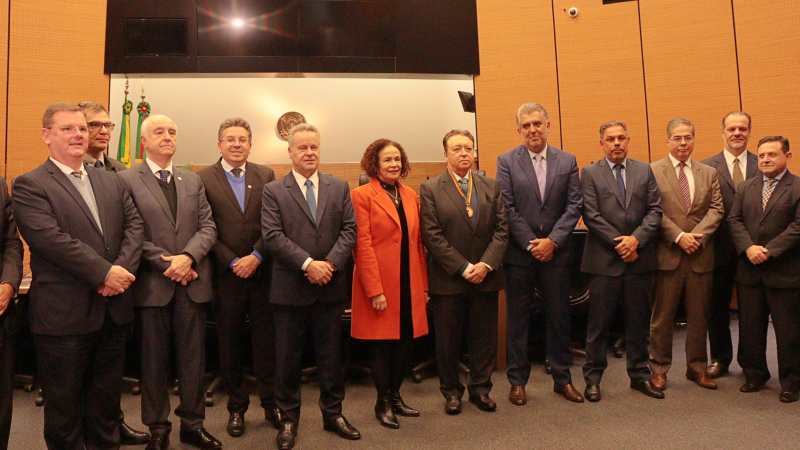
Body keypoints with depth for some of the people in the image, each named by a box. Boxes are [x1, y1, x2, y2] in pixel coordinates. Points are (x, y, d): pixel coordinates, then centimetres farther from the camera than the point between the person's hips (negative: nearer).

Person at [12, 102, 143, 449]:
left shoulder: (111, 182, 12)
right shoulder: (29, 186, -6)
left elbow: (134, 225, 3)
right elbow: (51, 239, -19)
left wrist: (122, 268, -13)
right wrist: (104, 272, -20)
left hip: (113, 309, 5)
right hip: (63, 314, -5)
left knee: (107, 398, 18)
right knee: (64, 402, 12)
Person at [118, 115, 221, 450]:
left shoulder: (193, 181, 13)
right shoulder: (126, 180, -1)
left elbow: (207, 227, 4)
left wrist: (188, 257, -13)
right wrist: (167, 265, -15)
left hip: (193, 282, 4)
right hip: (152, 284, -3)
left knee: (193, 357, 10)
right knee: (154, 359, 10)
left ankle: (193, 423, 25)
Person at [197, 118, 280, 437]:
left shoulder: (266, 176, 6)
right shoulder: (203, 180, 1)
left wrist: (256, 256, -12)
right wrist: (233, 262, -11)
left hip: (262, 272, 1)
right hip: (226, 275, -1)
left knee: (267, 339, 8)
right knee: (229, 344, 10)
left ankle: (271, 402, 25)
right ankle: (236, 407, 27)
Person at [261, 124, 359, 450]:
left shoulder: (339, 188, 8)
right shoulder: (273, 191, 0)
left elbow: (349, 230, 1)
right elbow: (272, 236, -10)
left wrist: (330, 264, -14)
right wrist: (308, 264, -18)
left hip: (330, 287, 2)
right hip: (289, 288, -2)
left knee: (330, 355, 13)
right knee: (288, 358, 9)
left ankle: (333, 413, 30)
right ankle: (288, 419, 26)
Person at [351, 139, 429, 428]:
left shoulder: (411, 196, 13)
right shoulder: (362, 195, -5)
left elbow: (418, 243, 14)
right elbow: (362, 245, -10)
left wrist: (424, 285, 11)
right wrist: (375, 290, -14)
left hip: (409, 285, 5)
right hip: (380, 286, -5)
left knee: (407, 342, 9)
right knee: (382, 345, 4)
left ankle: (395, 395, 29)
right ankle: (383, 402, 22)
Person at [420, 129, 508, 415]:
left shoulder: (491, 187, 9)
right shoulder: (430, 189, -3)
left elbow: (501, 230, 3)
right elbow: (432, 236, -10)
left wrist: (486, 264, -10)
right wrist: (464, 267, -13)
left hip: (486, 277, 3)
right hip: (448, 281, -3)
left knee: (484, 338, 11)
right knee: (448, 340, 9)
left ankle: (480, 388, 29)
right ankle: (451, 391, 28)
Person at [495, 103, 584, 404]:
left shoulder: (567, 161, 6)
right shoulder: (506, 161, -1)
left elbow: (574, 205, 1)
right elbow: (507, 208, -6)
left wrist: (553, 241, -10)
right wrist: (531, 244, -11)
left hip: (555, 252, 2)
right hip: (519, 254, -2)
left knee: (559, 315, 11)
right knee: (517, 318, 7)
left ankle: (562, 378, 26)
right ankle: (518, 380, 20)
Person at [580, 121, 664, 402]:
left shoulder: (645, 171, 11)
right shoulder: (590, 173, 1)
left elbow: (655, 210, 3)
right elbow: (591, 216, -7)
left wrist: (636, 239, -11)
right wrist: (620, 244, -11)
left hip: (639, 259, 3)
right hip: (604, 260, -3)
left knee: (638, 322, 12)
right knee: (599, 323, 5)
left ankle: (640, 375, 26)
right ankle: (593, 378, 17)